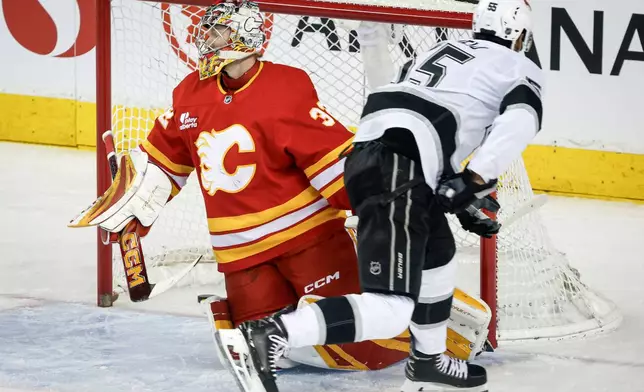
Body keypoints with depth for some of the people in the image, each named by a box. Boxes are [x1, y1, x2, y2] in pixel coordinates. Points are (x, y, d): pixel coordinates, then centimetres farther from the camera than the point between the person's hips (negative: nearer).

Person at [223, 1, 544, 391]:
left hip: (370, 157, 8)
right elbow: (519, 122, -9)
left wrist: (463, 200, 32)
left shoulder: (442, 51, 32)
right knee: (391, 307, -15)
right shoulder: (521, 69, 11)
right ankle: (268, 336, -29)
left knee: (440, 254, 31)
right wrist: (475, 181, -6)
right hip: (397, 167, -8)